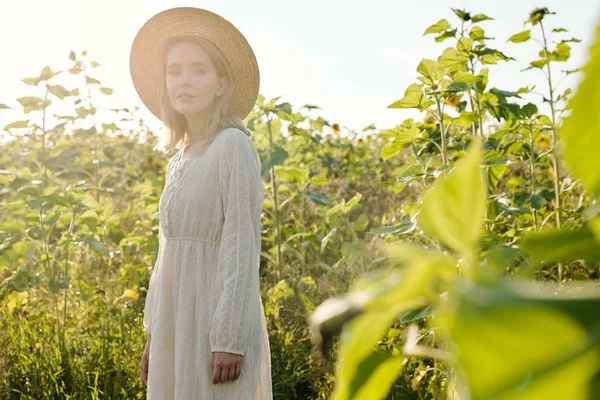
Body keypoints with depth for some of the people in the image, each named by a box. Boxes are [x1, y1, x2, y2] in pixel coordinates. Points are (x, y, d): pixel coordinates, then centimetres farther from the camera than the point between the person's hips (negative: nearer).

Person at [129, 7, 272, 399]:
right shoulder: (179, 160, 14)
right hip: (180, 321, 8)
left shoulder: (234, 146, -11)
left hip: (218, 319, -8)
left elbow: (242, 246, -17)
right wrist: (155, 334, 16)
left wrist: (230, 340, -20)